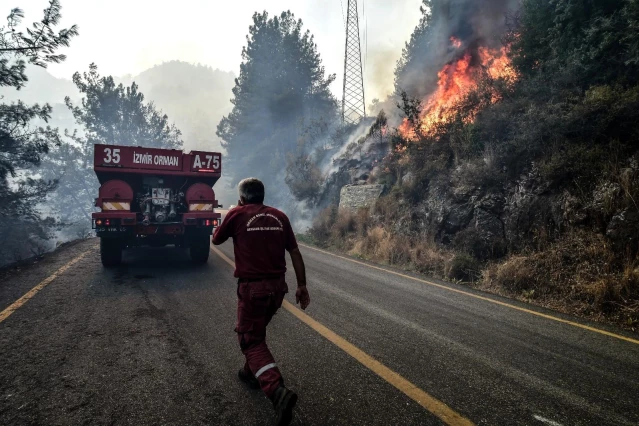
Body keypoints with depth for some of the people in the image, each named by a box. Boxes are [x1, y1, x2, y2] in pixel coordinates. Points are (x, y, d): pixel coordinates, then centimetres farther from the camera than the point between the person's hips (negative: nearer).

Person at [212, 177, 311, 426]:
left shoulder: (237, 214, -4)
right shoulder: (280, 217, 5)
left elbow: (216, 240, 12)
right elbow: (295, 252, 3)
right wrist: (302, 286, 8)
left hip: (252, 287, -5)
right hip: (277, 285, 5)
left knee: (251, 341, 1)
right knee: (257, 330, 27)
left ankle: (278, 390, -17)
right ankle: (251, 373, 42)